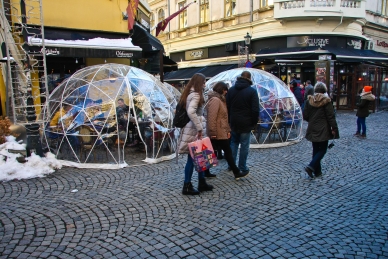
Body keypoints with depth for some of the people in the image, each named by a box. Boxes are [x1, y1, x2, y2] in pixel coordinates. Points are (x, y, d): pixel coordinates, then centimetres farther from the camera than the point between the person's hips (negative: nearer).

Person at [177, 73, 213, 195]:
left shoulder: (189, 93, 14)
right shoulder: (196, 95, -15)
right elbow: (191, 112, -29)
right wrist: (200, 128, -22)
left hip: (192, 129, 10)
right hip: (193, 131, -10)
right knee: (192, 158, -1)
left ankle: (202, 183, 24)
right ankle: (187, 187, 9)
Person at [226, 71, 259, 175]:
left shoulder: (231, 89, 4)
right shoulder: (252, 91, -9)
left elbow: (227, 107, 6)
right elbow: (255, 110, -12)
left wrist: (229, 120, 12)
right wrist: (254, 123, -2)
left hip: (233, 123, 4)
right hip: (246, 123, -4)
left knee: (233, 143, 18)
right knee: (244, 146, 3)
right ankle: (243, 168, 10)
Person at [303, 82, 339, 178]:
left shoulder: (309, 100, 0)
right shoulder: (326, 101, -10)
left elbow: (305, 116, 4)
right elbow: (331, 116, -12)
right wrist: (334, 129, -7)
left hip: (312, 130, 5)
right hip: (323, 130, -4)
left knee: (316, 149, 13)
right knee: (322, 149, 5)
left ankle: (317, 171, 18)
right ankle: (311, 166, -11)